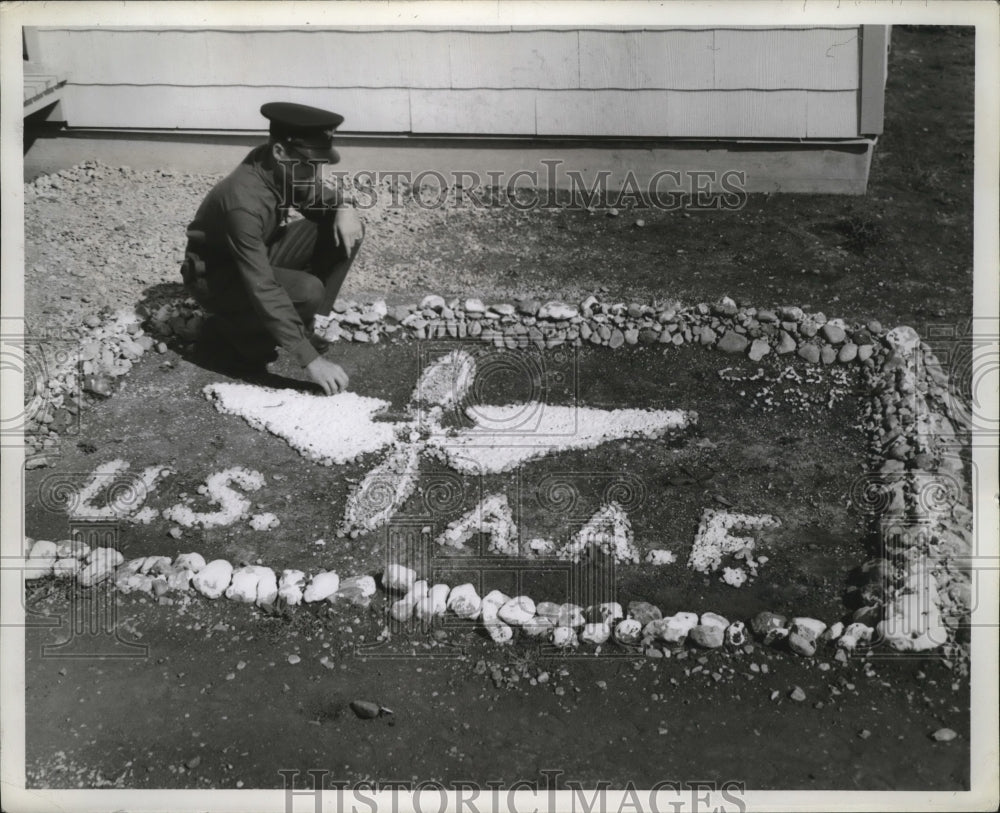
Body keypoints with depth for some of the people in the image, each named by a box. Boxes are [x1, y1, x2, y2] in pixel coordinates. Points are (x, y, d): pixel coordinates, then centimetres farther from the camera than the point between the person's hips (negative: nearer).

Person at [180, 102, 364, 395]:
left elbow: (319, 197, 8)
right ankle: (225, 334, -6)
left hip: (257, 256, 8)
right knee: (308, 291, -33)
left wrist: (344, 206, -19)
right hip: (215, 276, -8)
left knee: (347, 232, -8)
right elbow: (263, 289, -38)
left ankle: (298, 325, 3)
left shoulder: (285, 169, -14)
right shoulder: (243, 201, -36)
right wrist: (310, 359, -40)